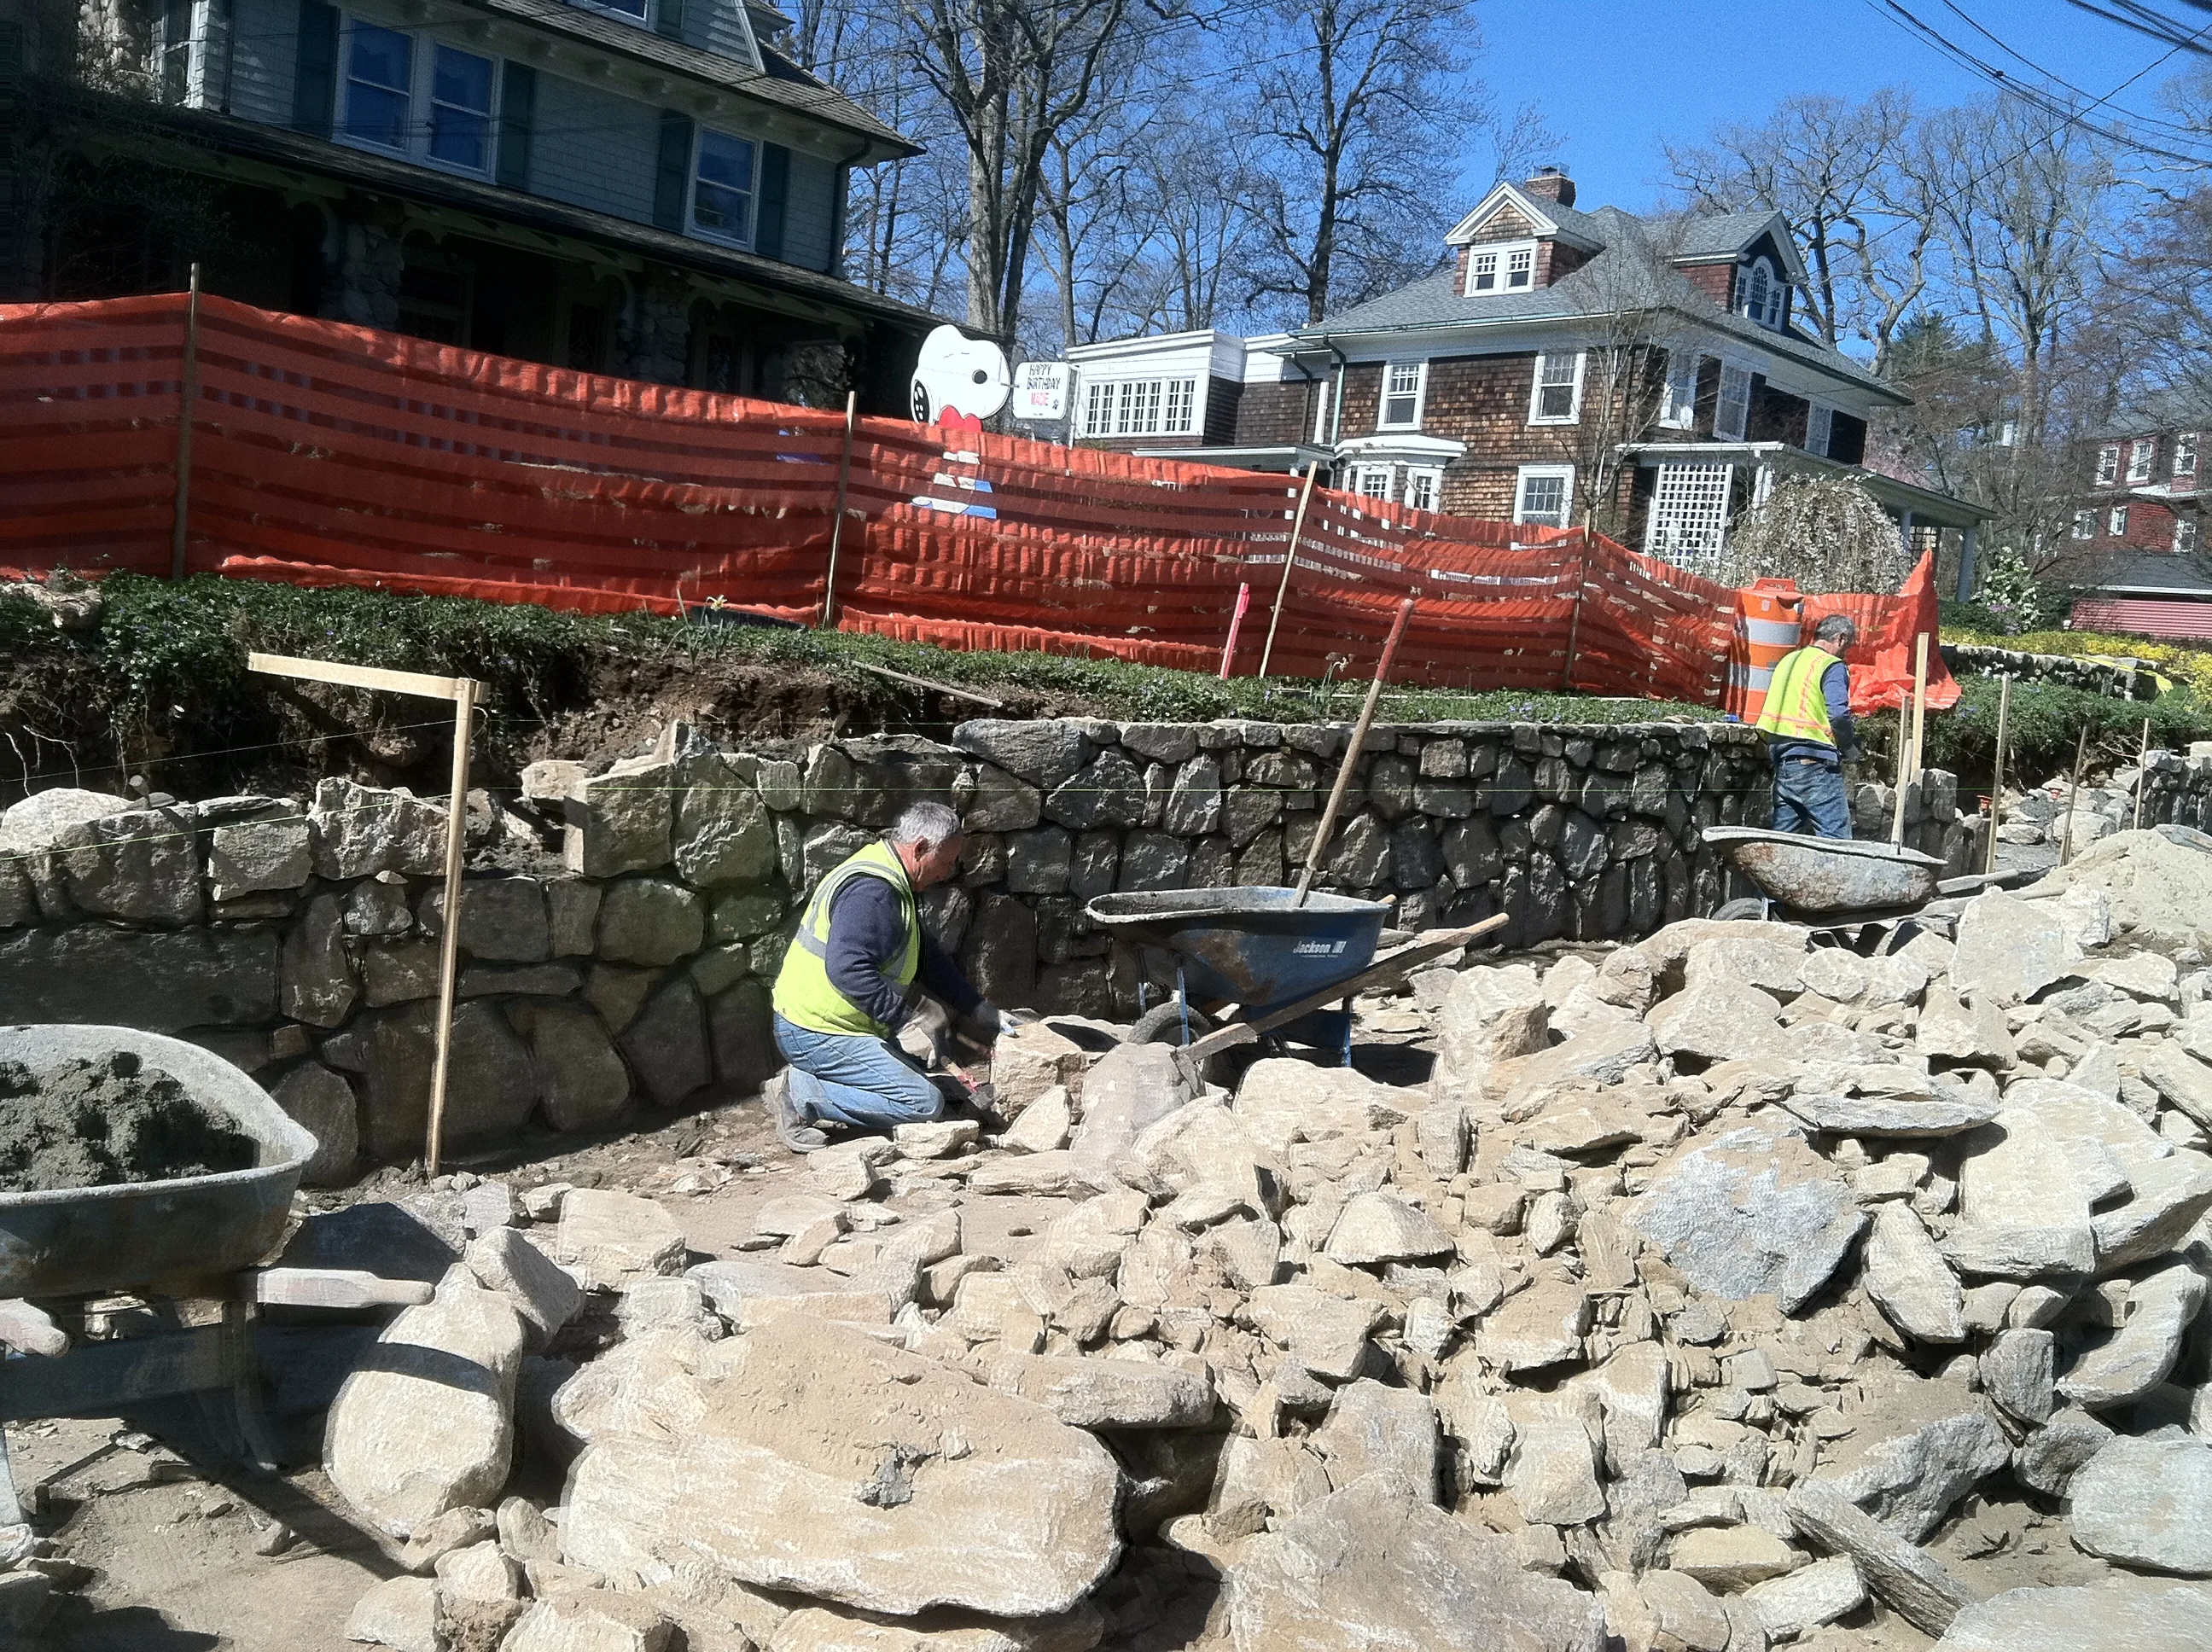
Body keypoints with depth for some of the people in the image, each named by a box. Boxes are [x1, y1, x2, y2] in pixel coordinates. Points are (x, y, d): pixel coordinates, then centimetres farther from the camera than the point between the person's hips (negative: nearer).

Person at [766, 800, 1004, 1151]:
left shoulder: (890, 881, 15)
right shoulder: (871, 890, -21)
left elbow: (927, 958, 21)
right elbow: (847, 969, -33)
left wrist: (981, 1011, 18)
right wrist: (898, 1009, -25)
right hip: (817, 1035, -11)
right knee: (924, 1103, -16)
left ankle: (807, 1084, 7)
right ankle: (800, 1094, -13)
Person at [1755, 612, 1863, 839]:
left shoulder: (1787, 660, 17)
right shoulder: (1833, 667, -7)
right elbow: (1838, 716, -18)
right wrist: (1851, 750, -3)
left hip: (1782, 760, 8)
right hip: (1816, 763, -8)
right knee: (1836, 837, -8)